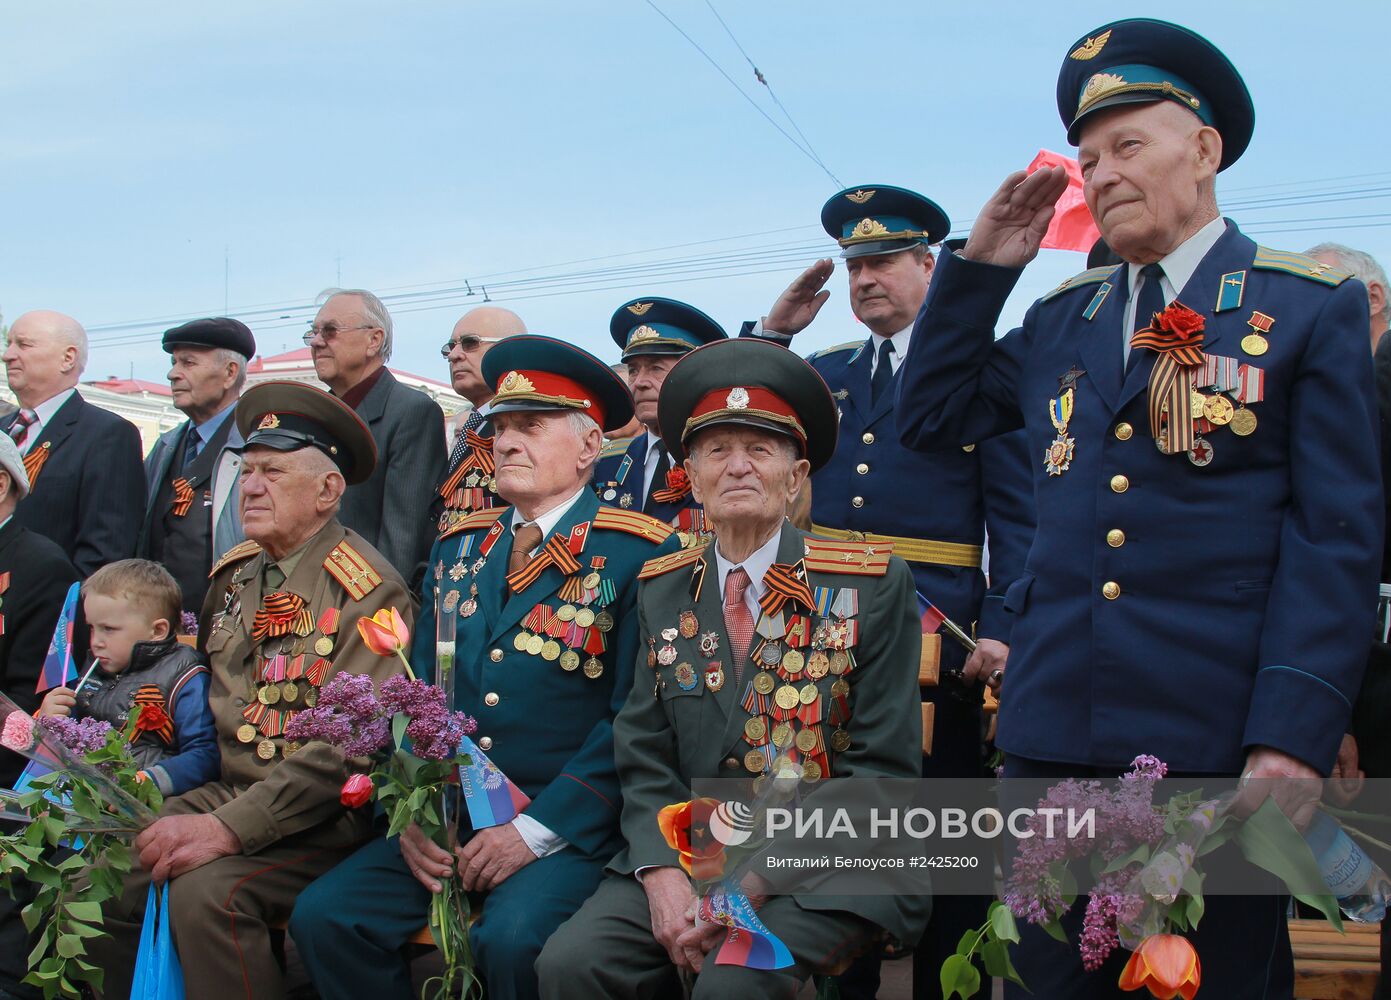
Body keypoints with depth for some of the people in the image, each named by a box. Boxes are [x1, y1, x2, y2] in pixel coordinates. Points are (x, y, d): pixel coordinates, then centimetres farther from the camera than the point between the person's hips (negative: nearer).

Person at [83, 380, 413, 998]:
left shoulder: (367, 590, -12)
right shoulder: (232, 575, 11)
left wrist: (230, 828, -26)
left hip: (322, 814, -7)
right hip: (225, 793, 7)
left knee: (207, 890, -29)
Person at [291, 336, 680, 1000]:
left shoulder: (638, 553, -5)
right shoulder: (458, 547, 14)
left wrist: (537, 830, -16)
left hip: (566, 827, -5)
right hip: (446, 820, 6)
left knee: (511, 939, -32)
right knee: (322, 916, -13)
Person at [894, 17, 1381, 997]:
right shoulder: (1061, 319, 15)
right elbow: (929, 415, 19)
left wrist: (1294, 739, -14)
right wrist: (982, 265, 10)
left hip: (1217, 736, -4)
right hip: (1055, 730, 4)